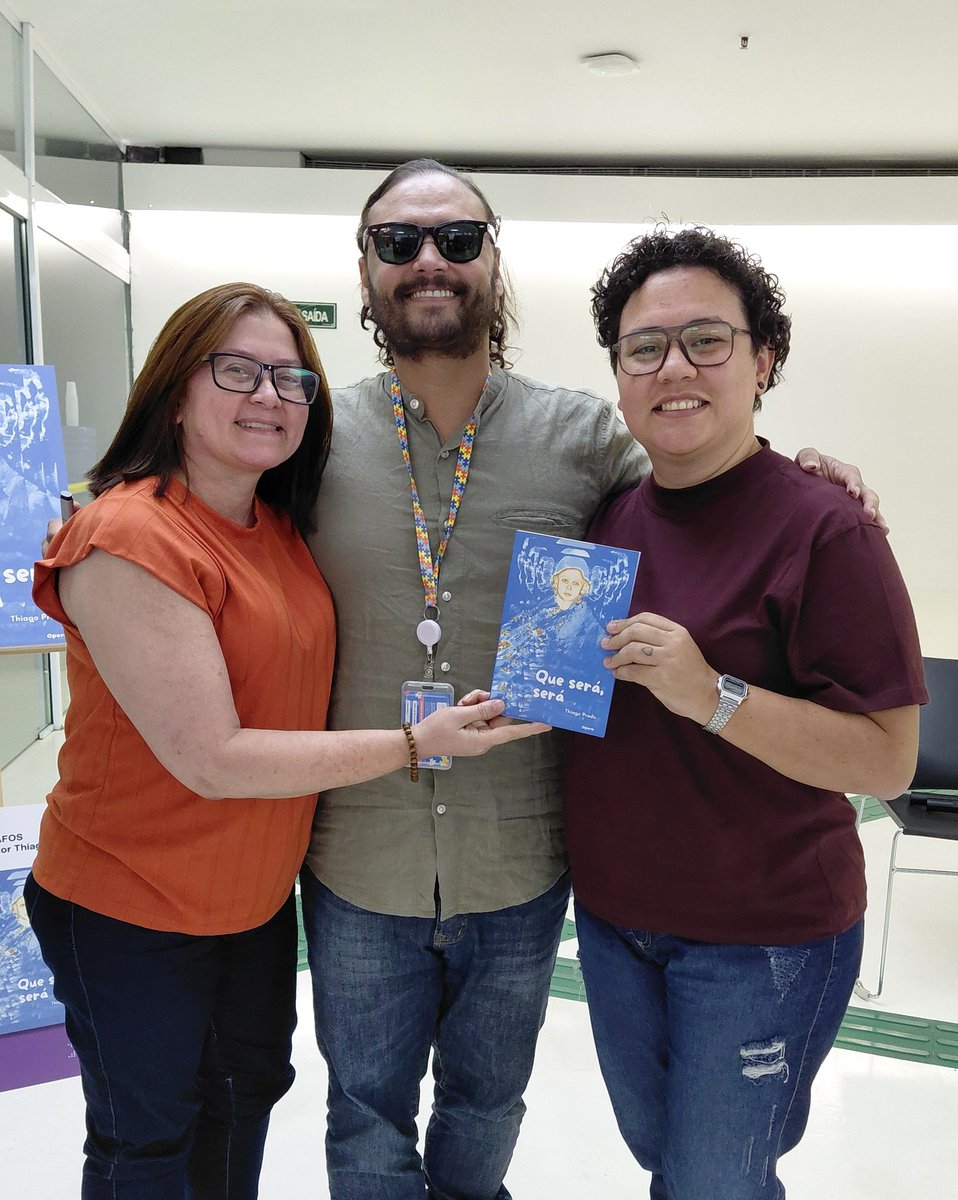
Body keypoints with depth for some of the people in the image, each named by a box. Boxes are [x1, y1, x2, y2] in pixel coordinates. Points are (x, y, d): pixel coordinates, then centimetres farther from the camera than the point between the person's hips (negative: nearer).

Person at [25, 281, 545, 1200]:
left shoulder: (282, 524, -1)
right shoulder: (127, 539, -25)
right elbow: (212, 758, -27)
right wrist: (418, 742, -24)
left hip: (260, 894, 7)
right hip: (129, 916, -7)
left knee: (248, 1091, 27)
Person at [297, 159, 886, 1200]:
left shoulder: (584, 437, -7)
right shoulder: (315, 439, -6)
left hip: (521, 873, 1)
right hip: (359, 876, 0)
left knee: (487, 1099, 27)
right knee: (367, 1116, 22)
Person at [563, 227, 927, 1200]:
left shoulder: (822, 529, -18)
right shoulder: (608, 516, 0)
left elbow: (888, 760, -21)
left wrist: (711, 696, -30)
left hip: (762, 937, -6)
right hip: (612, 914, 6)